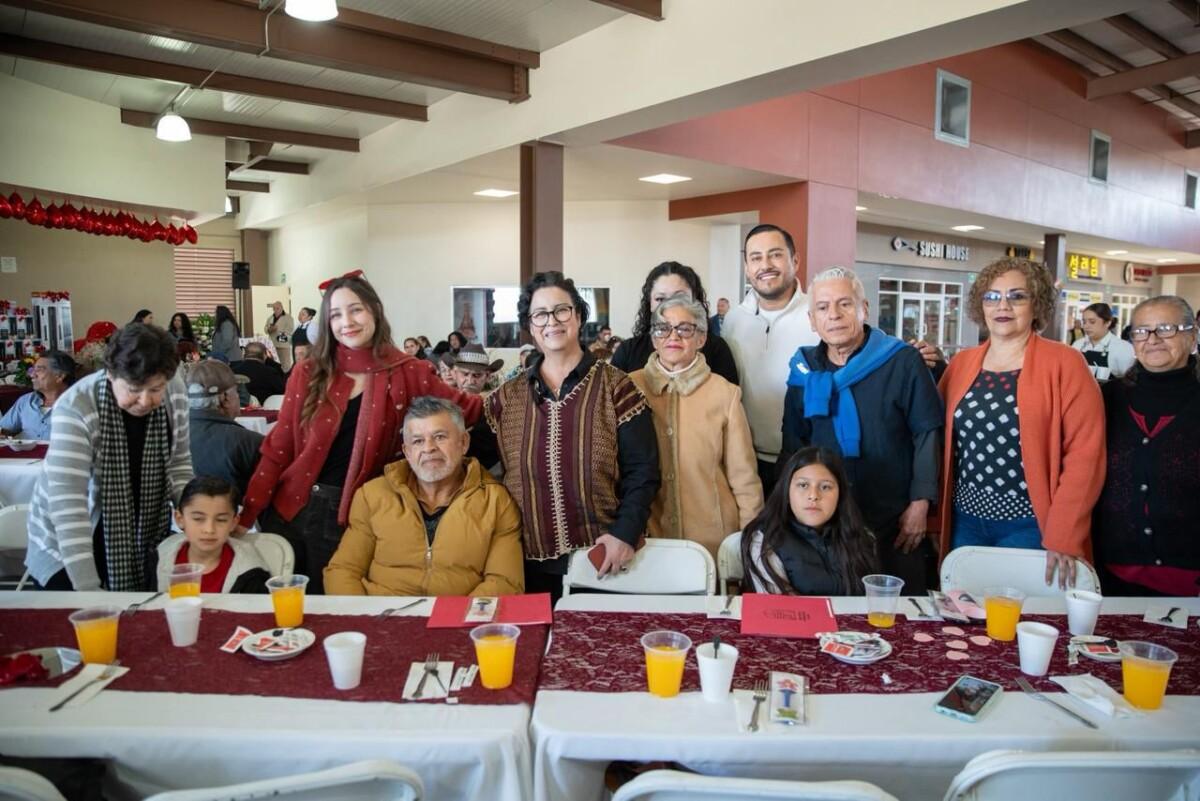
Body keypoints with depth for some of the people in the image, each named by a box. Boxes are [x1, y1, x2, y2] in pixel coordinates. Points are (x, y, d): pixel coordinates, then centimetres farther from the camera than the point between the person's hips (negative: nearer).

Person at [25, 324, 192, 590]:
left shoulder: (175, 392, -15)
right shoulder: (76, 408, -28)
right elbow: (67, 503, -32)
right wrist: (88, 589, -36)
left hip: (143, 541, 4)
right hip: (69, 545, -4)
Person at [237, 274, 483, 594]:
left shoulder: (405, 373, -6)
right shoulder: (309, 373, -3)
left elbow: (462, 408, -4)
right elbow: (277, 449, -1)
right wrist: (246, 515, -5)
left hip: (352, 516, -1)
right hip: (290, 509, 1)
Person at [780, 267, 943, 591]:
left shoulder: (902, 361, -7)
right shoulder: (804, 370, 3)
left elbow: (927, 433, -5)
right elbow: (792, 445, 10)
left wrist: (920, 503, -9)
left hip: (894, 520, -2)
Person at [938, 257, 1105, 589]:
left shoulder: (1064, 363, -8)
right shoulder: (961, 363, 6)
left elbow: (1085, 455, -12)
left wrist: (1063, 537, -16)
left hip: (1031, 527, -4)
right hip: (966, 521, 4)